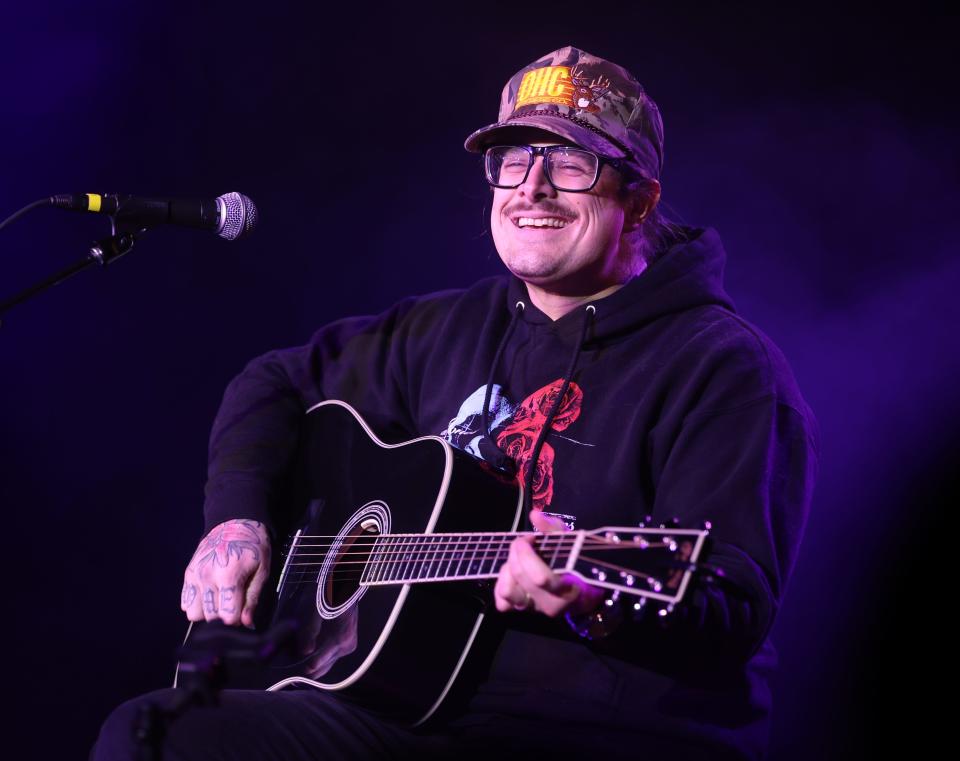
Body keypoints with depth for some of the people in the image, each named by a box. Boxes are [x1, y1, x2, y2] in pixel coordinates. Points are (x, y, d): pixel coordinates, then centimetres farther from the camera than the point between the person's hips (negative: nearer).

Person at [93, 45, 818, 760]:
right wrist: (238, 516, 12)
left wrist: (600, 603, -37)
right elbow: (281, 384, 29)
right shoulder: (455, 330, 15)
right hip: (413, 702, 7)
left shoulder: (723, 370, -7)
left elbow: (741, 615, -17)